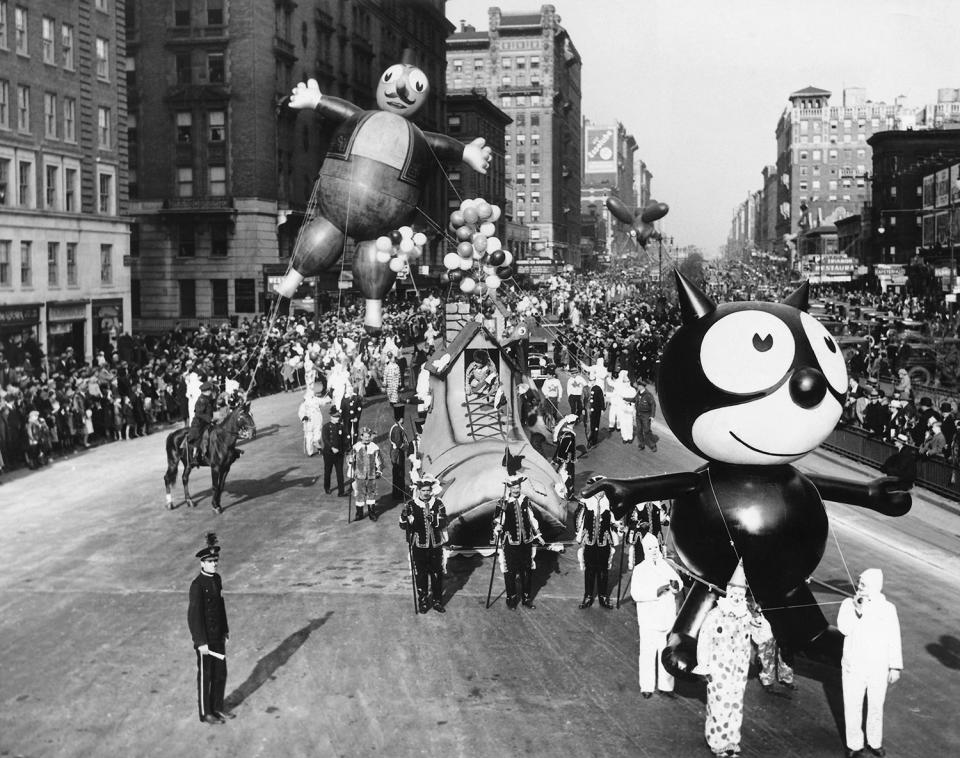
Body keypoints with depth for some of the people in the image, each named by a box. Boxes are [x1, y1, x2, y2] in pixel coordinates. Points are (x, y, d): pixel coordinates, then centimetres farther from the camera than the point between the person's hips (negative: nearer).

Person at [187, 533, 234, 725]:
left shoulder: (217, 579, 4)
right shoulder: (197, 585, -21)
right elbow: (193, 615, -21)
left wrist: (225, 629, 18)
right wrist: (201, 642, -22)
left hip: (218, 636, 7)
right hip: (205, 638, -7)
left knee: (220, 673, 15)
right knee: (205, 676, 6)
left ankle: (217, 708, 30)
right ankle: (205, 713, 20)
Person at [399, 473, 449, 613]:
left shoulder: (438, 504, -1)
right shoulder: (410, 505, -2)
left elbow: (443, 522, -12)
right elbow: (402, 524, -6)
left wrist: (434, 519, -32)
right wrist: (409, 521, -28)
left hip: (436, 545, 1)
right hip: (419, 546, -1)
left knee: (437, 574, 7)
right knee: (421, 575, 6)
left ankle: (438, 601, 19)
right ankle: (423, 601, 19)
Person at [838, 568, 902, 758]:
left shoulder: (888, 609, -7)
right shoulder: (849, 604, -10)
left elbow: (894, 640, 0)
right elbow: (844, 628, -24)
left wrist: (896, 667, 1)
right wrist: (857, 610, -31)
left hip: (879, 669, 1)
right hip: (853, 667, -1)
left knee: (876, 707, 17)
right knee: (852, 707, 9)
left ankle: (875, 743, 37)